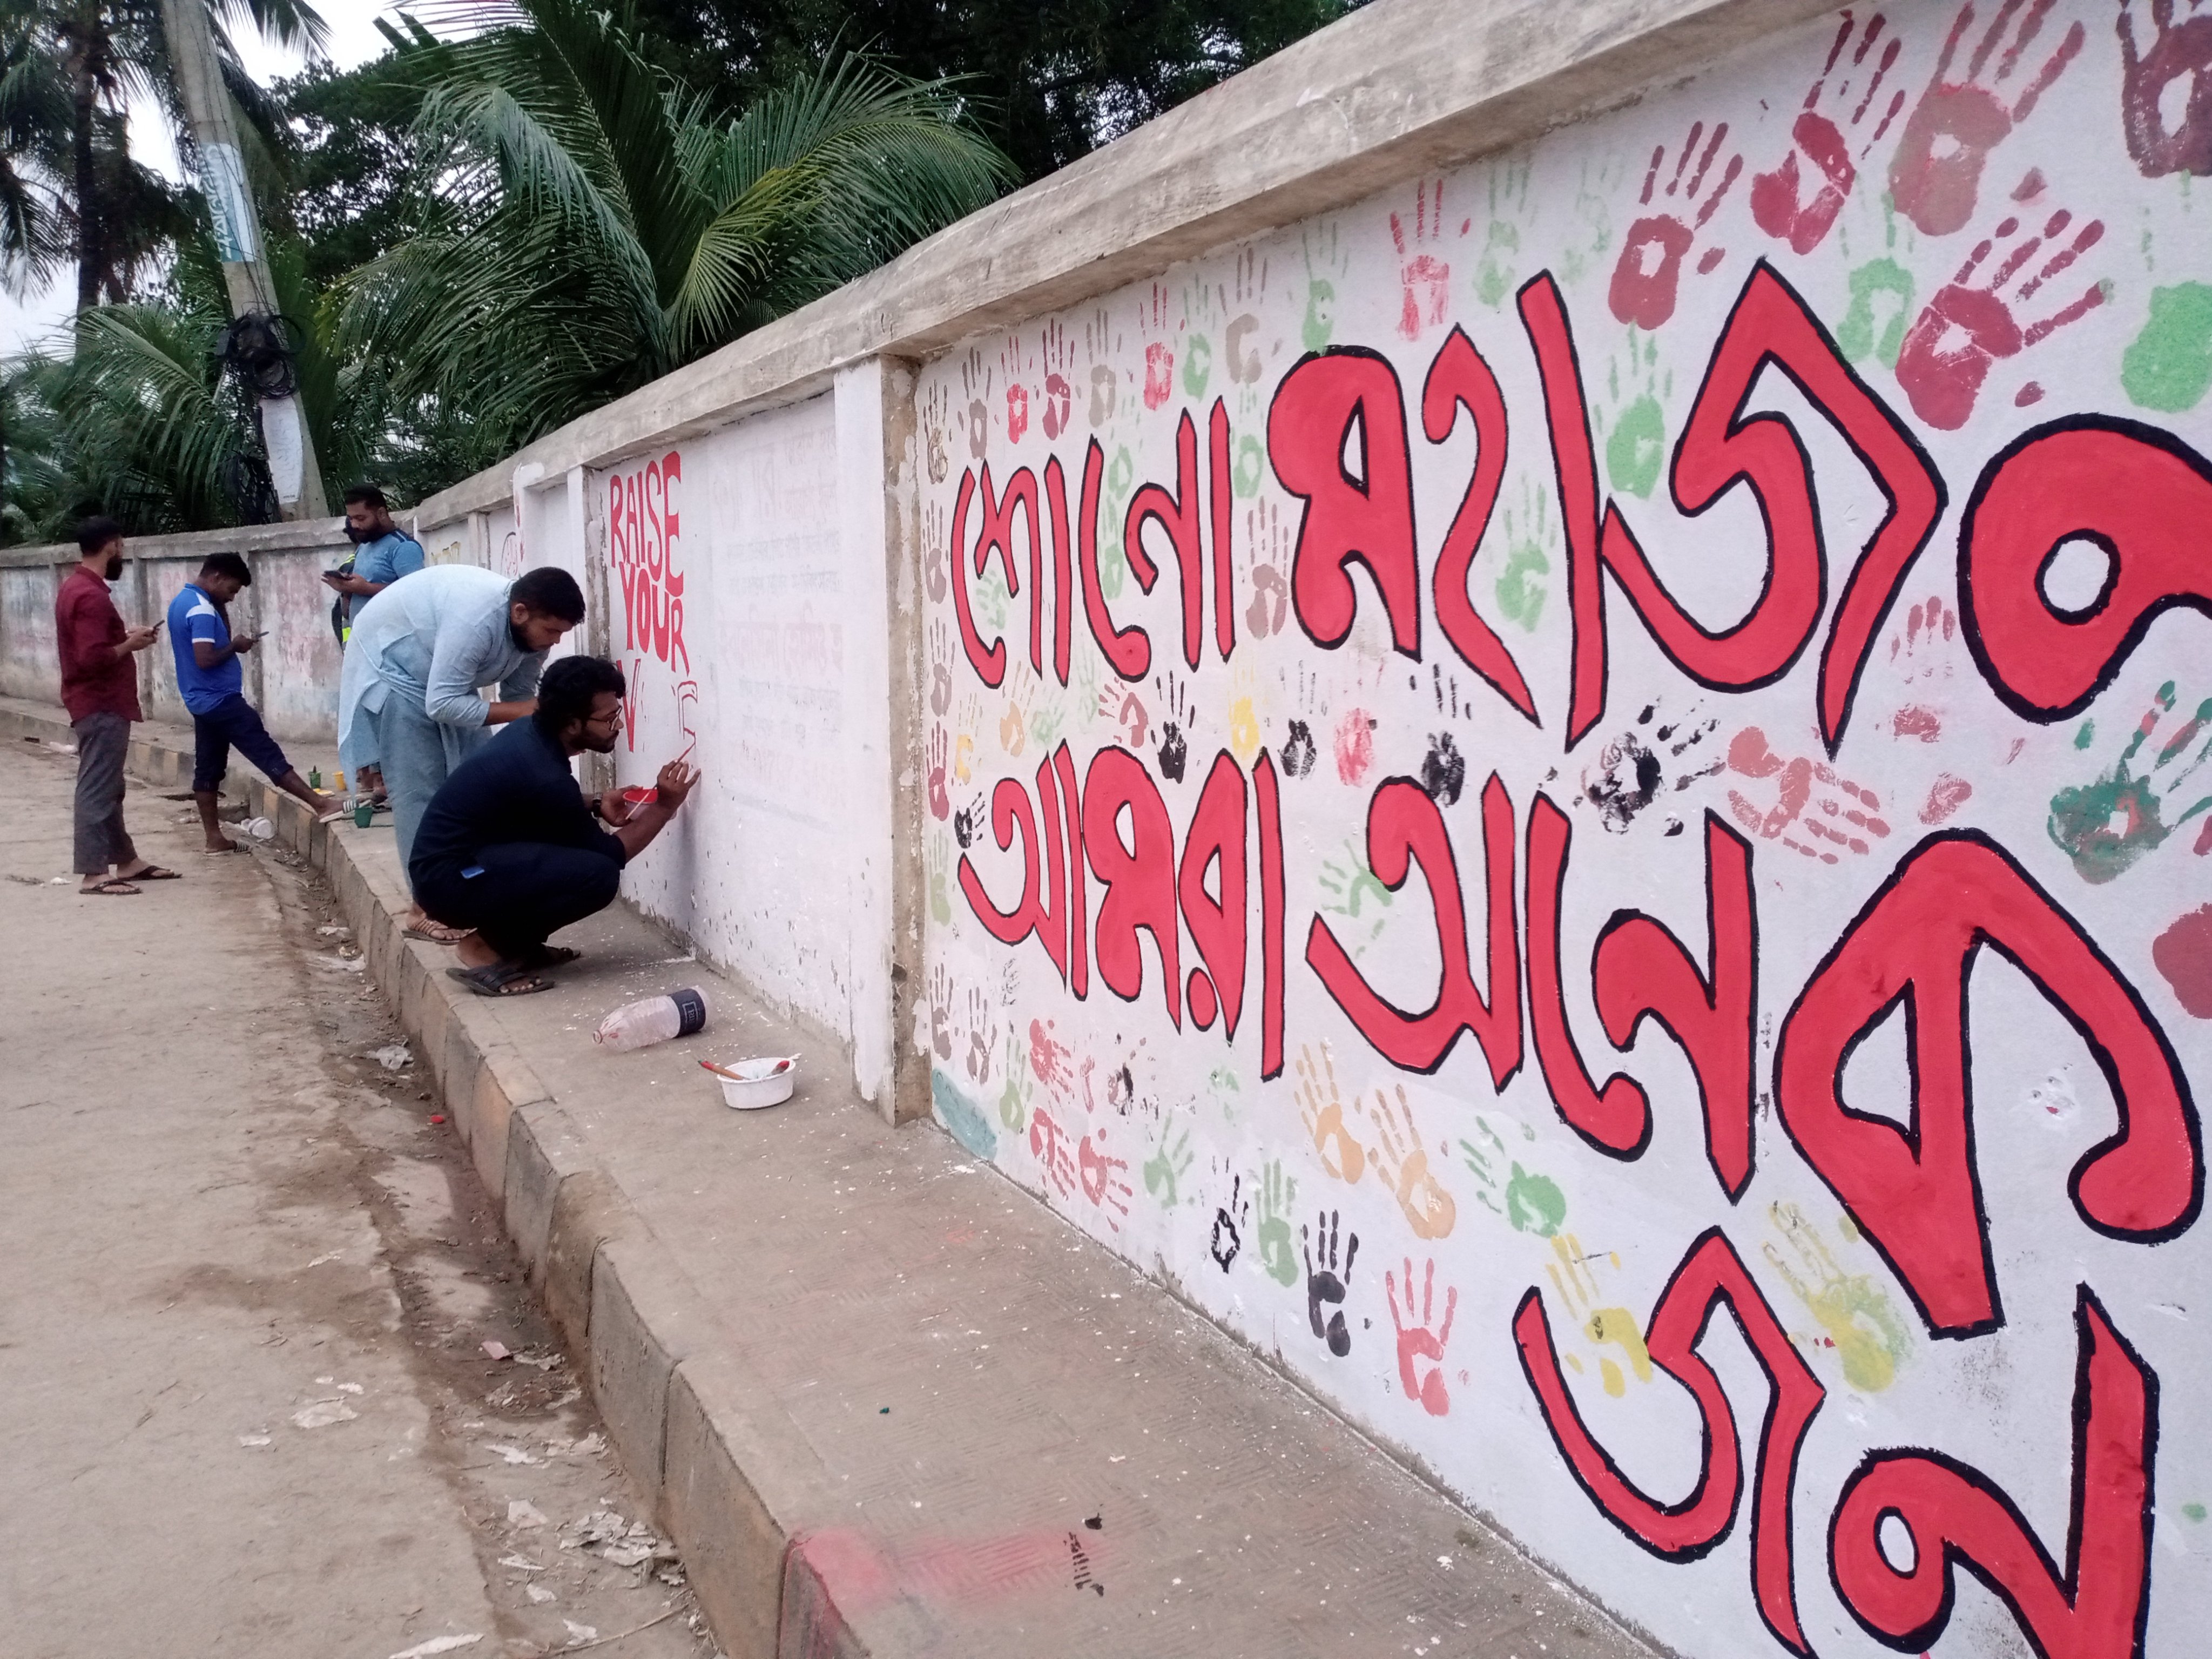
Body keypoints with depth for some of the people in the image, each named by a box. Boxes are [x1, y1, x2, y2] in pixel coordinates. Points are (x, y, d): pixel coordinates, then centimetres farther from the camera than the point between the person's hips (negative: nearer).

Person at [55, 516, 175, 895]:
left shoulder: (76, 586, 13)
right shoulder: (91, 595, -20)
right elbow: (93, 658, -27)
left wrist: (126, 638, 11)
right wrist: (130, 645, -12)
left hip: (99, 704, 11)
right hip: (101, 707, -11)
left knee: (108, 788, 16)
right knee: (97, 789, -7)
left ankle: (126, 861, 24)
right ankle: (94, 874, -4)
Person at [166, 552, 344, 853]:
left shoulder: (182, 601, 13)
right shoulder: (202, 610, -19)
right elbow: (205, 659, -27)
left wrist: (220, 607, 7)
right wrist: (235, 647, -11)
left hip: (203, 700, 10)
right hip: (221, 700, -10)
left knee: (208, 768, 9)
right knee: (268, 754, -12)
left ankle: (215, 838, 12)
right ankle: (321, 804, -13)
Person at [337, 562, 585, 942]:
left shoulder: (531, 629, -14)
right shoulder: (476, 619, -39)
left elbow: (519, 695, -5)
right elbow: (442, 705, -37)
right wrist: (524, 711, -37)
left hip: (443, 675, 8)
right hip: (390, 661, -8)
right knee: (419, 788, -13)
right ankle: (426, 907, -9)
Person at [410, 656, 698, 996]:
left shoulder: (530, 732, 2)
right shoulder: (545, 776, -24)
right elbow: (608, 855, -12)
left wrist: (595, 806, 8)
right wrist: (665, 807, -7)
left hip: (456, 857, 10)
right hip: (449, 880, -10)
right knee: (599, 874, -23)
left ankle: (516, 940, 12)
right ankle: (488, 947, -8)